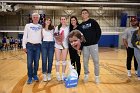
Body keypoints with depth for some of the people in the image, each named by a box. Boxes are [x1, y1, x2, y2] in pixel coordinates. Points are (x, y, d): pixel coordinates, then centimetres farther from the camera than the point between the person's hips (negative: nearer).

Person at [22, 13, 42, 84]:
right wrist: (24, 46, -1)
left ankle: (35, 75, 21)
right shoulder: (28, 25, 7)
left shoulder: (41, 26, 9)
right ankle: (30, 77, 7)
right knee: (29, 62, -3)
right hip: (30, 45, -1)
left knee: (36, 62, 6)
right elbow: (25, 36, 5)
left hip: (38, 46, 1)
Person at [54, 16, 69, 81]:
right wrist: (57, 41, -12)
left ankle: (63, 74, 14)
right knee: (57, 60, 3)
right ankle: (58, 75, 11)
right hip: (57, 45, 1)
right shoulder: (57, 27, 3)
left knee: (64, 60, 4)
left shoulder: (68, 28, 0)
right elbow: (54, 36, 4)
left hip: (65, 45, 0)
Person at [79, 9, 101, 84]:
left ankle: (97, 76, 12)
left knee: (96, 61, 0)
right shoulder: (81, 25, 9)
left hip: (93, 45, -3)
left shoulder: (93, 22, 2)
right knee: (85, 61, 8)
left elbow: (99, 31, -2)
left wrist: (96, 40, -8)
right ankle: (86, 74, 25)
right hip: (85, 46, 3)